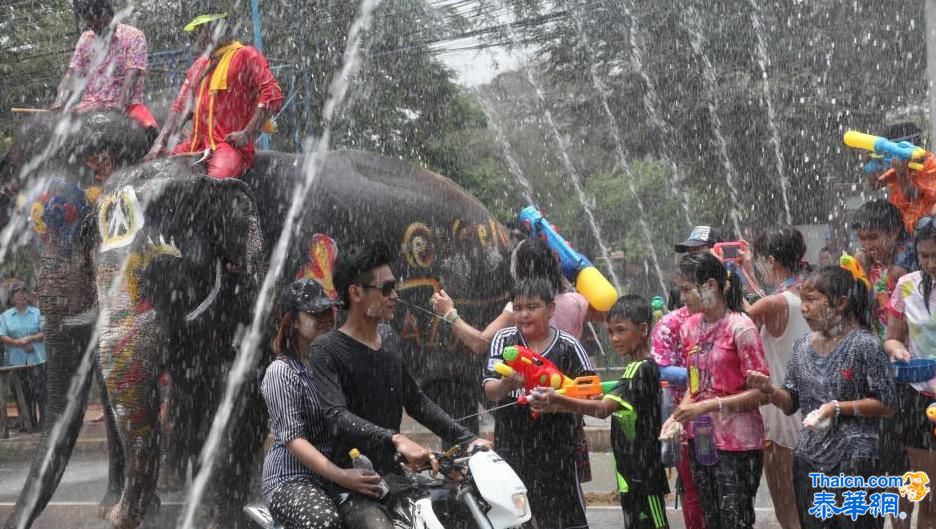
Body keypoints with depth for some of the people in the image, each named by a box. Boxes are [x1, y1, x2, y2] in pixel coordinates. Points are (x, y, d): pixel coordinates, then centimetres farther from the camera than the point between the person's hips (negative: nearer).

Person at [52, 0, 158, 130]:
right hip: (91, 104, 4)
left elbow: (132, 75, -13)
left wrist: (120, 106, -26)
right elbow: (72, 74, 7)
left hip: (126, 103, -4)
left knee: (149, 127, -34)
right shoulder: (86, 39, 13)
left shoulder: (133, 36, -2)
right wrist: (59, 102, -11)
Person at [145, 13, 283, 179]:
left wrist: (248, 134, -16)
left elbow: (273, 95, -10)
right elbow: (181, 107, 23)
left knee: (218, 178, -36)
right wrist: (160, 143, 9)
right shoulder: (200, 64, 25)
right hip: (195, 145, 8)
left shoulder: (246, 56, 2)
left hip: (230, 145, -7)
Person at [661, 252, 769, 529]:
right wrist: (677, 416, -1)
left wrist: (709, 406, -20)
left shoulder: (740, 328, -12)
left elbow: (760, 392, -15)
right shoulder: (690, 327, 9)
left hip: (736, 443, -7)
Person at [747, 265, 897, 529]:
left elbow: (887, 405, -11)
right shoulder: (803, 346, 7)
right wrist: (770, 390, -9)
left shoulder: (865, 345, -12)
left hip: (855, 461, -6)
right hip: (809, 460, 6)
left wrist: (838, 408, -20)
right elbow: (791, 403, 11)